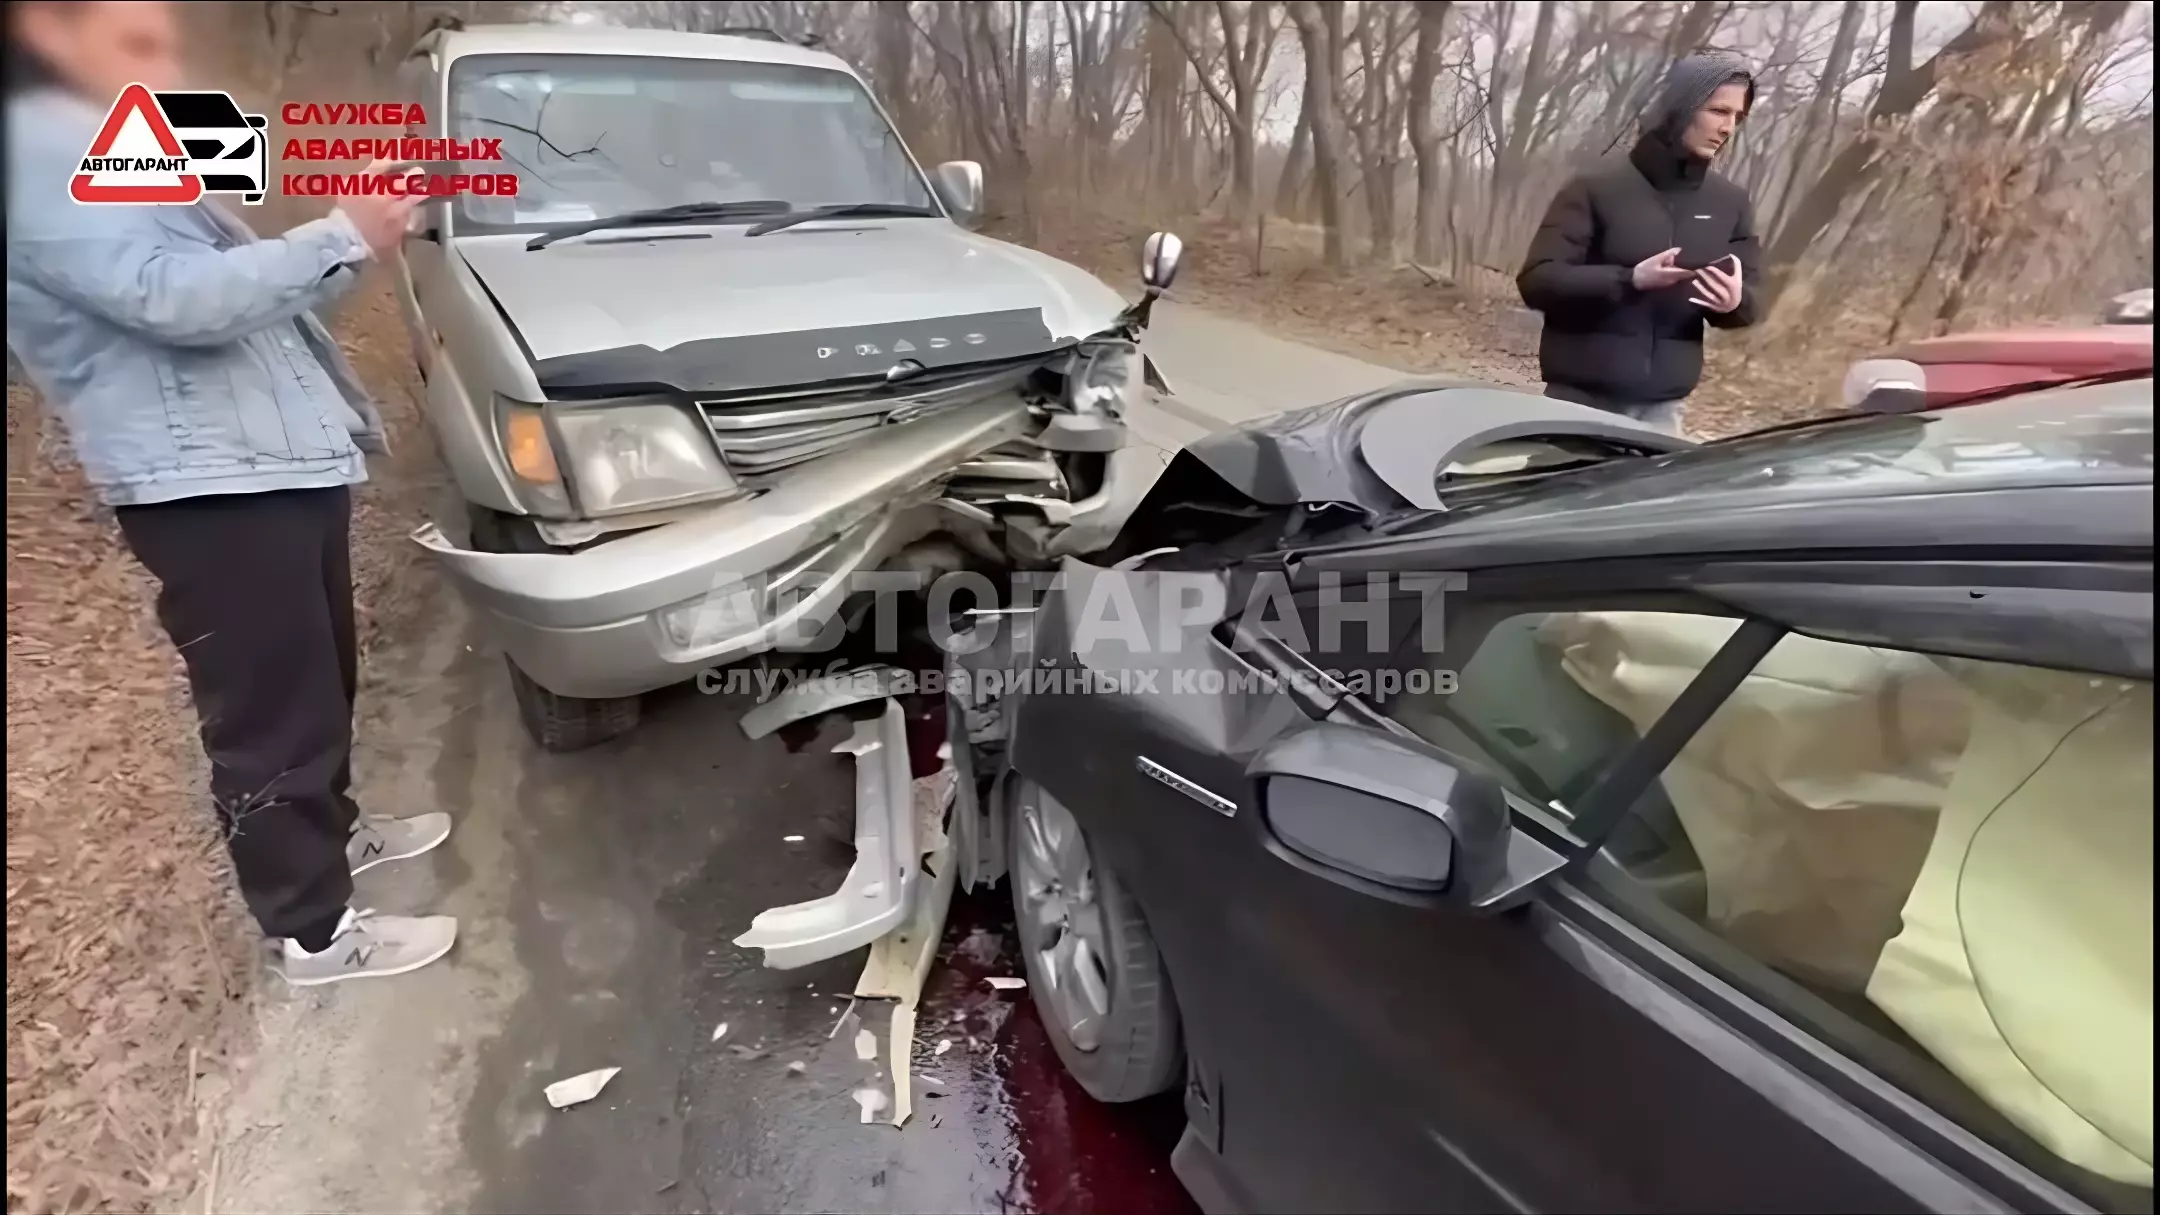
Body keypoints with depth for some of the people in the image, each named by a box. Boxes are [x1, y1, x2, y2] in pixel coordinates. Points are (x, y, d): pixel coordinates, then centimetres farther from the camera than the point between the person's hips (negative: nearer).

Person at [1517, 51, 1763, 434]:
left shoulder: (1731, 204, 9)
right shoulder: (1597, 188, -5)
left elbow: (1750, 299, 14)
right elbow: (1537, 281, -12)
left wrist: (1736, 301, -11)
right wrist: (1630, 279, -24)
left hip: (1662, 408, 4)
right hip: (1582, 398, -4)